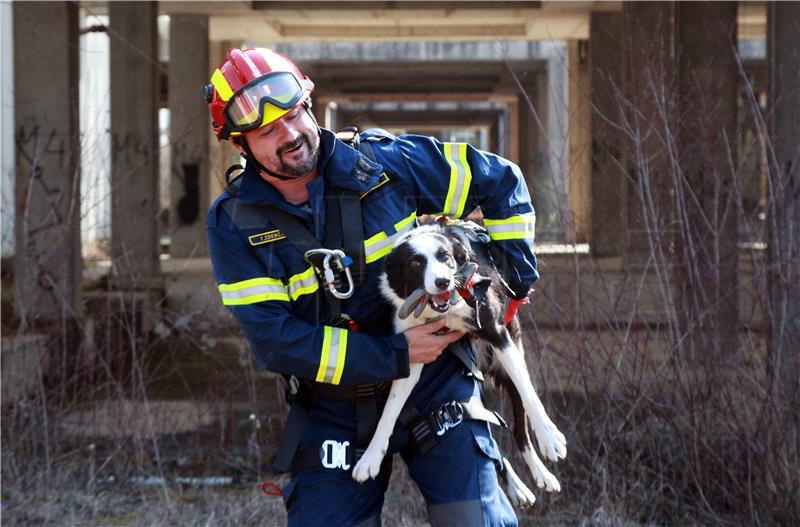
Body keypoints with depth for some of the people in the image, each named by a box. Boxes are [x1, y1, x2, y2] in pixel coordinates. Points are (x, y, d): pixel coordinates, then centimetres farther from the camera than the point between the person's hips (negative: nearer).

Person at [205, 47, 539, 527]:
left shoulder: (383, 160, -6)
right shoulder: (234, 224, -7)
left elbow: (500, 181, 6)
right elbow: (275, 340, -16)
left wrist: (515, 274, 0)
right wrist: (395, 356, -20)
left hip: (433, 387, 0)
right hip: (333, 410, 0)